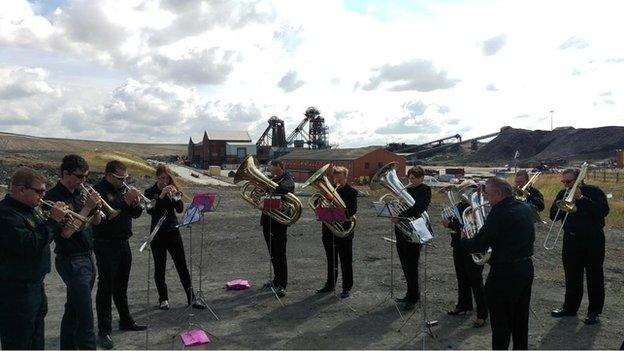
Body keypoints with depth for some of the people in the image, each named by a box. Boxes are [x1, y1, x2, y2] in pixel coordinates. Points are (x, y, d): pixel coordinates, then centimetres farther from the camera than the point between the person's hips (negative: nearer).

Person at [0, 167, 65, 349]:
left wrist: (58, 219, 3)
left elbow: (42, 237, 20)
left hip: (35, 285, 10)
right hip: (15, 291, -10)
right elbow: (29, 246, -30)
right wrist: (53, 220, -22)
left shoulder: (28, 209, 10)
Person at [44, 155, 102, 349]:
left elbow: (96, 221, 14)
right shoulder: (54, 197, -14)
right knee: (85, 318, -7)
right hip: (72, 261, -7)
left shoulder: (79, 193, 8)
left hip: (87, 258, 8)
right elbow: (66, 232, -22)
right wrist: (87, 207, -22)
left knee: (73, 311, 17)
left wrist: (96, 208, -7)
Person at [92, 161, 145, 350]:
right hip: (106, 245, -7)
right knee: (106, 287, -2)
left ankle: (126, 320, 31)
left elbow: (135, 214, 9)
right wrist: (126, 201, -26)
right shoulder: (99, 190, -13)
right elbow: (107, 214, -27)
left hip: (123, 243, 7)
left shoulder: (122, 189, 10)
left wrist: (136, 203, -10)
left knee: (121, 286, 18)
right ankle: (104, 331, 5)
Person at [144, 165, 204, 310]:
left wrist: (176, 196, -20)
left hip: (173, 231, 2)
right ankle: (163, 299, 18)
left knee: (182, 265, 3)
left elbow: (180, 209, -5)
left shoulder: (173, 190, 6)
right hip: (157, 233, -2)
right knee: (160, 267, 5)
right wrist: (161, 196, -24)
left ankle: (191, 297, 8)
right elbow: (150, 211, -17)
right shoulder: (150, 192, -1)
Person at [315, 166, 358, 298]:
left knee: (346, 262, 3)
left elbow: (352, 210, -16)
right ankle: (330, 284, 29)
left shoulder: (351, 192, -5)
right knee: (331, 261, 17)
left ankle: (347, 288, 13)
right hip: (329, 231, 5)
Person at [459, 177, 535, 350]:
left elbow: (477, 246, -22)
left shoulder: (499, 213, -21)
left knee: (501, 324, 3)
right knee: (520, 318, 21)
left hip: (504, 273, -8)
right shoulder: (526, 209, 5)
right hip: (526, 268, 8)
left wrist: (462, 240, -2)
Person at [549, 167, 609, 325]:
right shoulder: (562, 194, 6)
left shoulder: (594, 192, -7)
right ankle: (570, 307, 24)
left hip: (593, 241, -4)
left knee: (594, 276, 4)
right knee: (572, 276, 12)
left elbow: (604, 211, -22)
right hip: (571, 240, 4)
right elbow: (553, 216, 1)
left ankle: (594, 311, 14)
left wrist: (581, 198, -23)